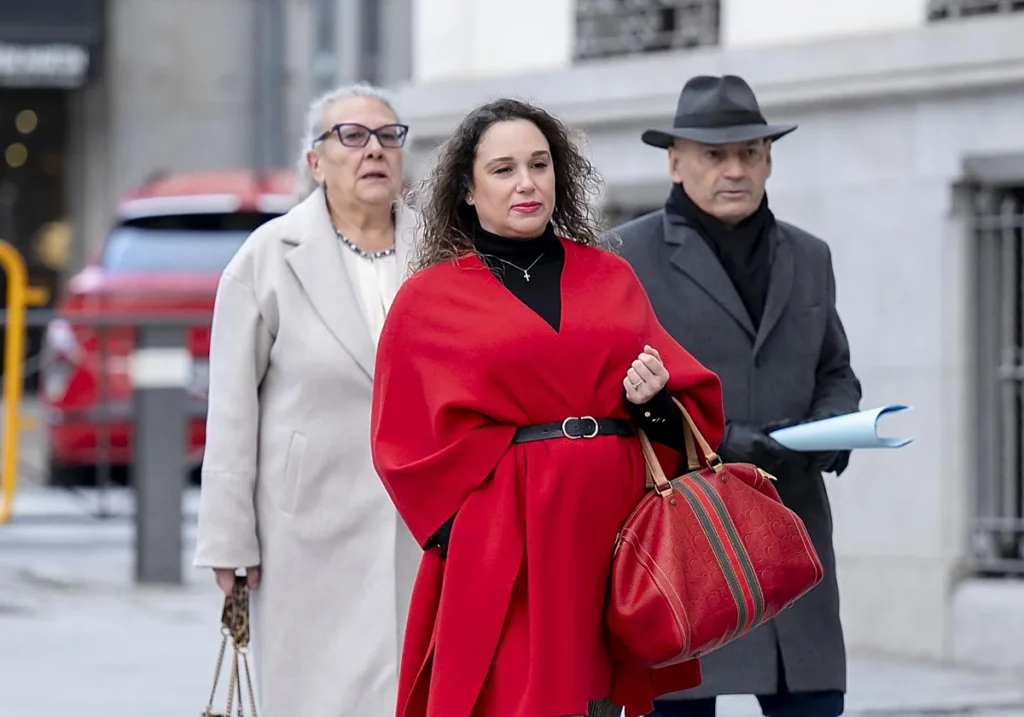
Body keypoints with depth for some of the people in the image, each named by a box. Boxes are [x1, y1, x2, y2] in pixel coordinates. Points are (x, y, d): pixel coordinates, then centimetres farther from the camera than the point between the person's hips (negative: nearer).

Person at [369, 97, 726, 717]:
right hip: (504, 544, -3)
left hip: (614, 531, 3)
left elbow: (696, 405, 17)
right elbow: (406, 449, 5)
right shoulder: (429, 299, 6)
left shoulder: (612, 278, 14)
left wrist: (655, 400, -4)